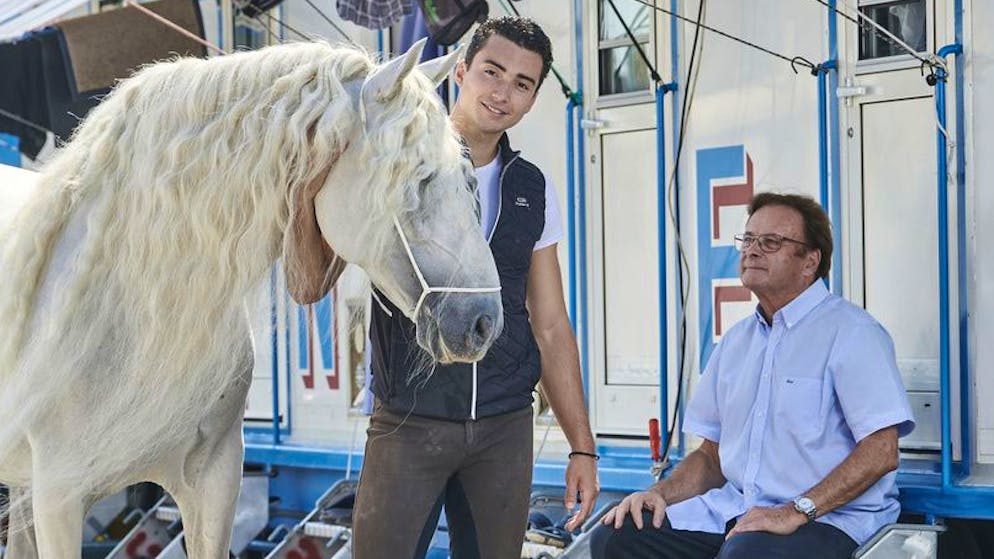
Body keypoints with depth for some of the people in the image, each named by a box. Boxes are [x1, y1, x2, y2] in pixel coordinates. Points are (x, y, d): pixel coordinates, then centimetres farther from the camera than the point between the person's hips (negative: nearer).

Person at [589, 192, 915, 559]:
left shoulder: (851, 332, -3)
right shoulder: (736, 341, 19)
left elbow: (881, 452, -14)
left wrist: (795, 511, -21)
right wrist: (659, 493, 2)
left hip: (825, 517, -6)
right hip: (733, 511, 6)